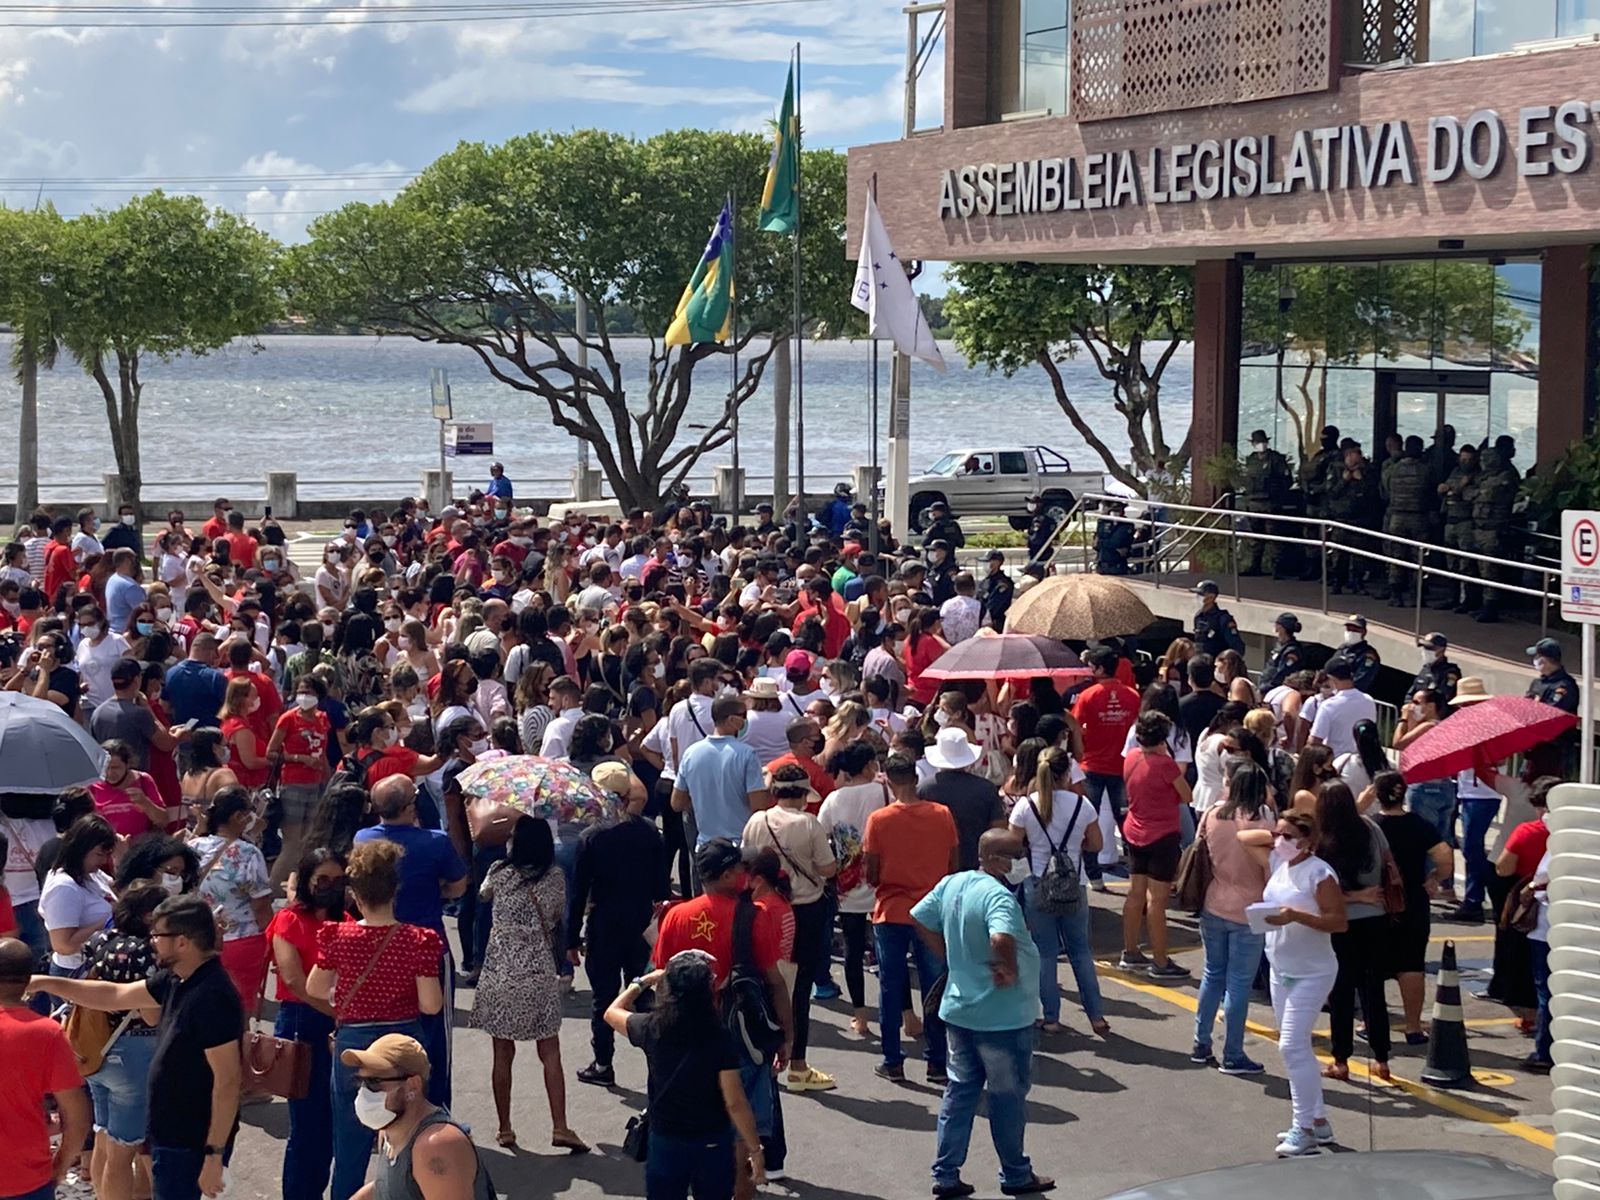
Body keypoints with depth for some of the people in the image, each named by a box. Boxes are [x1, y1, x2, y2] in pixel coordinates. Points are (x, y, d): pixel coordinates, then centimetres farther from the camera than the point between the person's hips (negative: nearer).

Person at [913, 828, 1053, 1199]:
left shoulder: (950, 884, 1)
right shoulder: (999, 896, -25)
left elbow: (920, 920, 12)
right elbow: (1001, 939, -42)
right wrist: (1011, 970, -24)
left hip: (959, 1011, 7)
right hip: (1003, 1016, -7)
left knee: (960, 1090, 16)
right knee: (1008, 1096, 9)